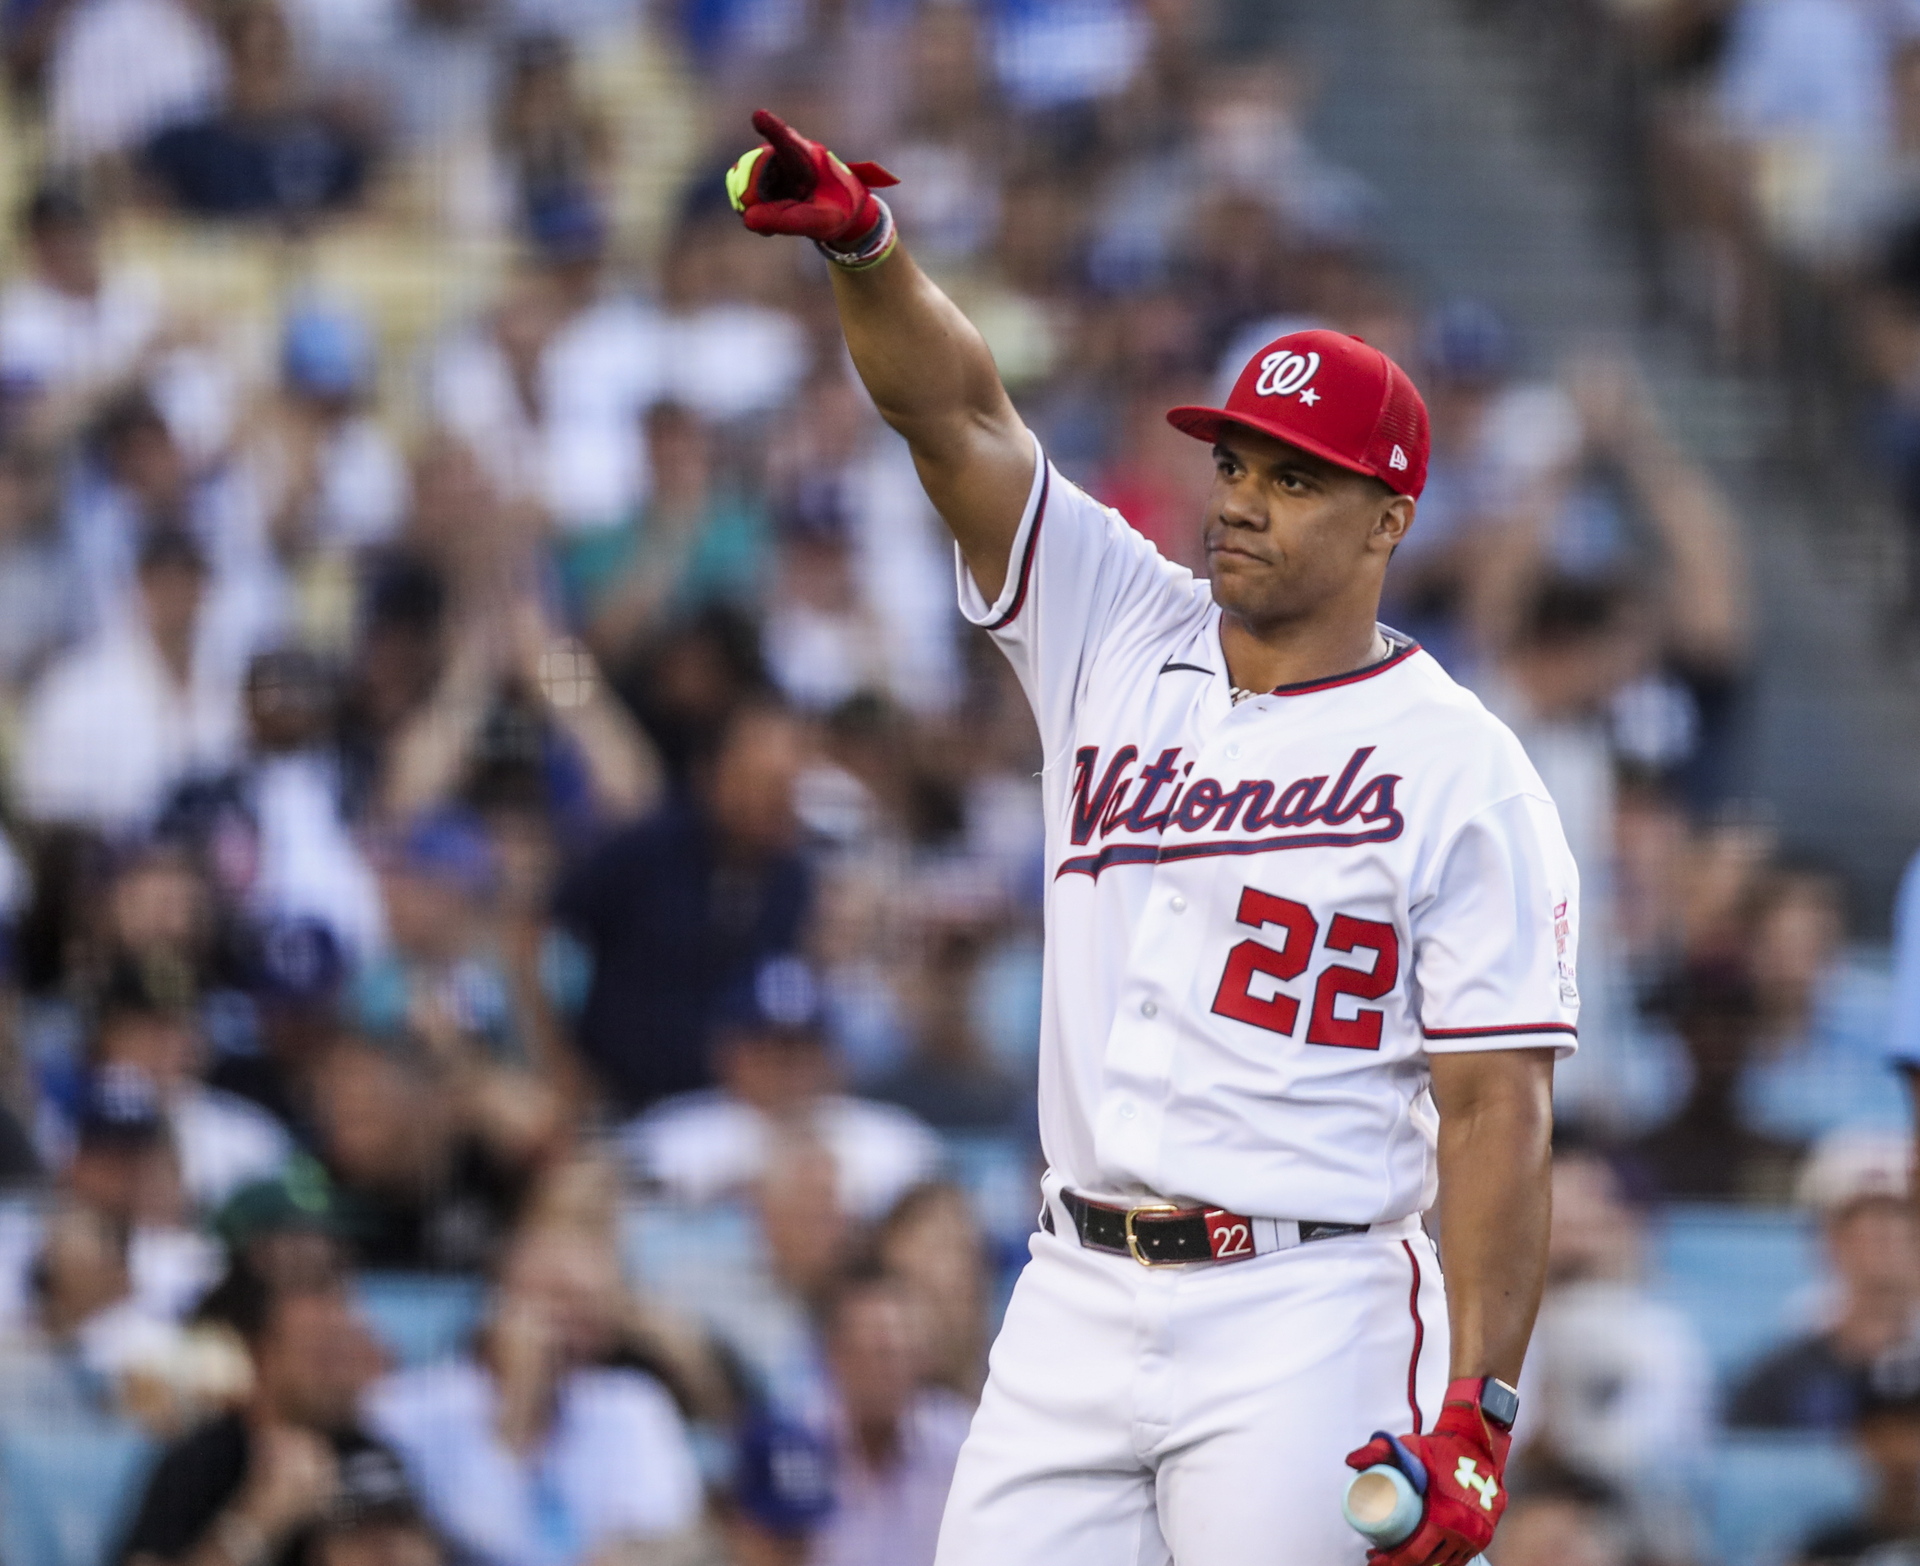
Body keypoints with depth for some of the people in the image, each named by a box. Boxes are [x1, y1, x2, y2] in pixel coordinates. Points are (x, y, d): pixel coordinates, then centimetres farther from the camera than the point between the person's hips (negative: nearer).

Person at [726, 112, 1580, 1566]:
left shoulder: (1462, 774, -4)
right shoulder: (1123, 640, 11)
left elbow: (1499, 1106, -9)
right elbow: (960, 416, 0)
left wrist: (1475, 1410, -17)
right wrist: (866, 246, -20)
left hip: (1306, 1324, -5)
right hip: (1078, 1297, 5)